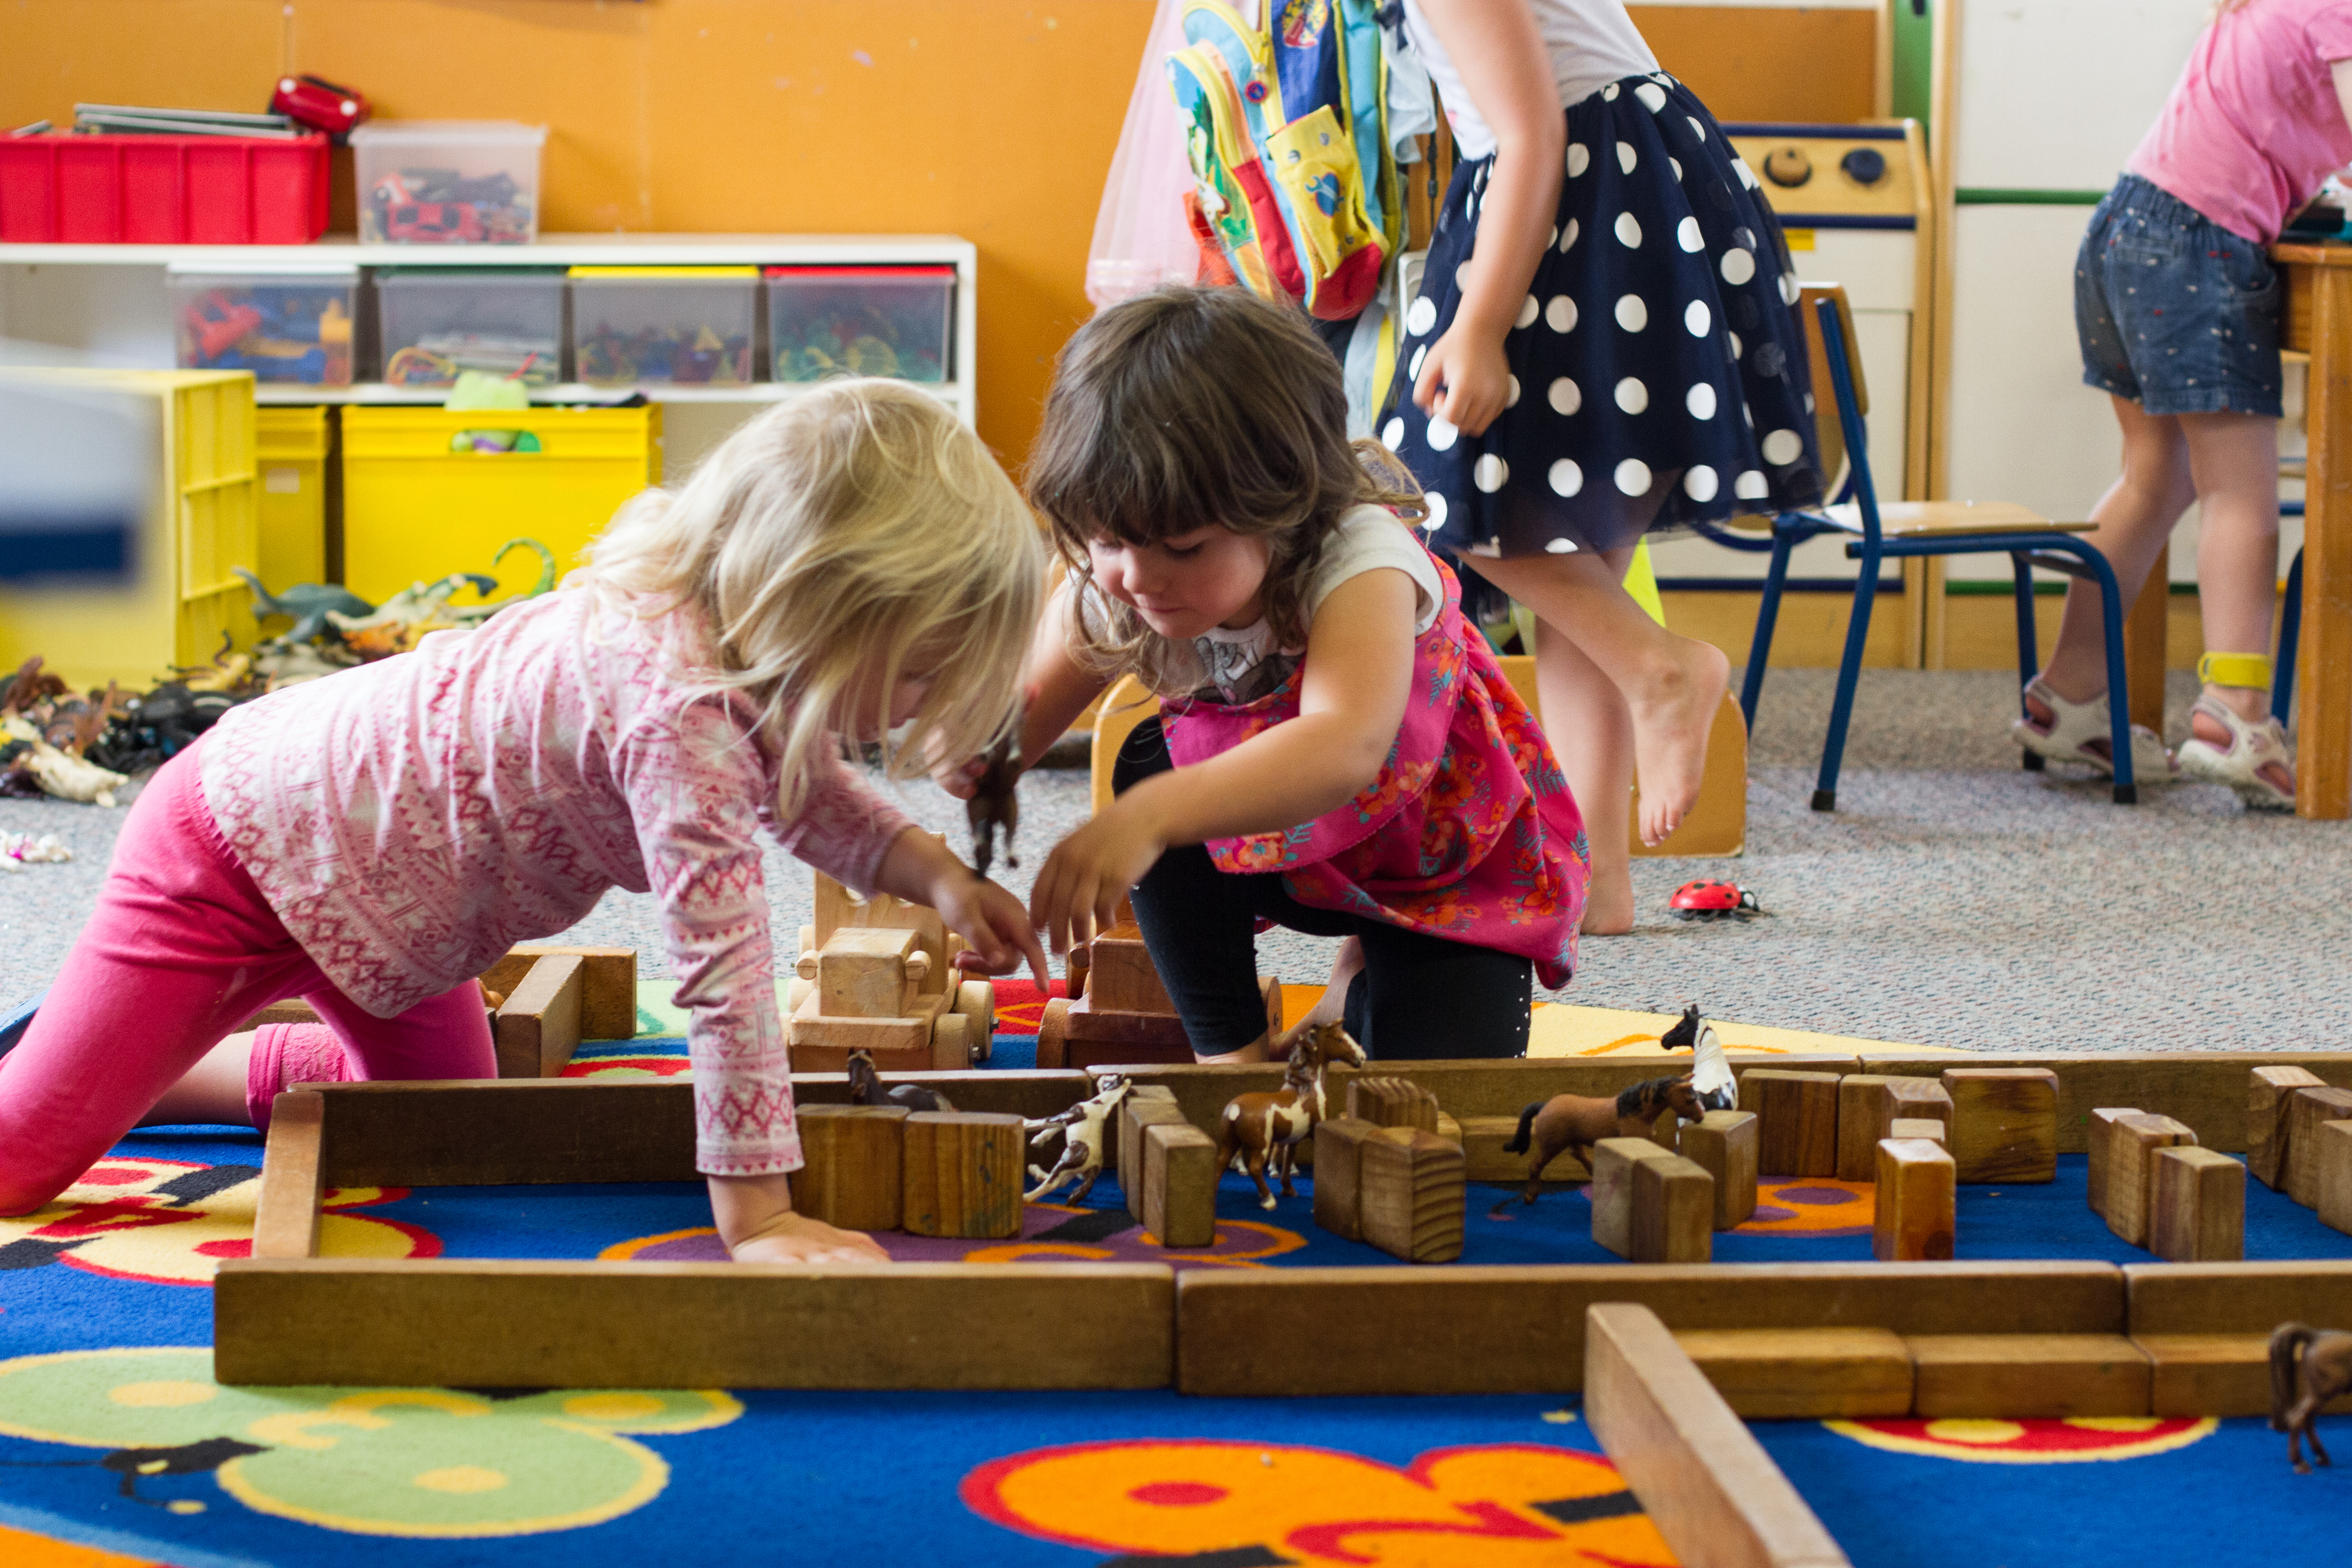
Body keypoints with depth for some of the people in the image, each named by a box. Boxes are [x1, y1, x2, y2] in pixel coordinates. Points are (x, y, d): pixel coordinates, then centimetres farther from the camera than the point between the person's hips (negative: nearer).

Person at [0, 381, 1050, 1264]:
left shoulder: (708, 631, -8)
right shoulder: (681, 712, -37)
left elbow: (801, 786, 13)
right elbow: (723, 974, -39)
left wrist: (931, 873, -2)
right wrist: (756, 1218, -37)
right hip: (233, 856, -10)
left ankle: (181, 1073, 38)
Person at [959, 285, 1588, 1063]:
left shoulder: (1360, 562, -39)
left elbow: (1345, 750, -57)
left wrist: (1150, 818, -72)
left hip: (1458, 857, -4)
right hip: (1280, 849, 5)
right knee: (1150, 764, -25)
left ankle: (1367, 982, 12)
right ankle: (1234, 1050, -9)